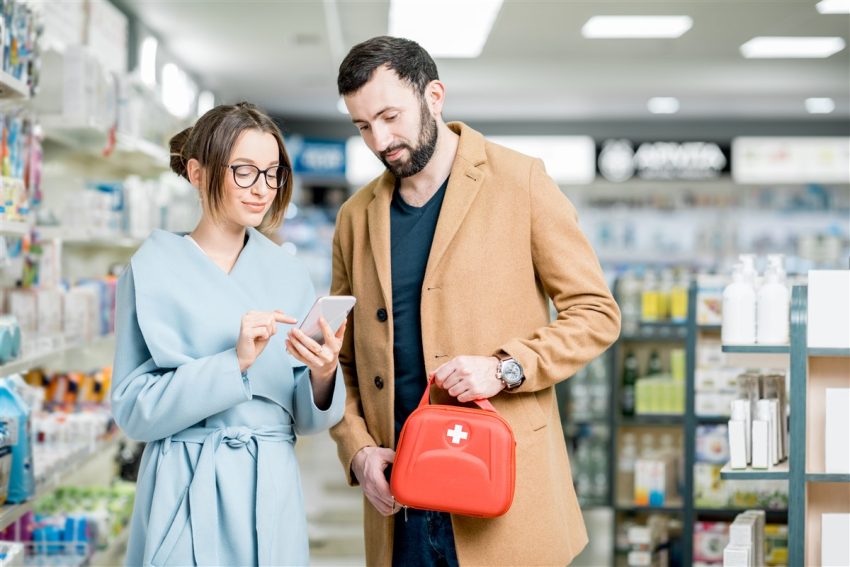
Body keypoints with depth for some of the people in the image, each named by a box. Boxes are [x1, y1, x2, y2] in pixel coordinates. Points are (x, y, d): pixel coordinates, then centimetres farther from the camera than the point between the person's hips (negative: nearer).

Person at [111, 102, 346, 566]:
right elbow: (132, 409, -11)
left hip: (272, 489, 4)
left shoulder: (287, 273, 5)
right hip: (187, 491, -3)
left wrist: (323, 375, -15)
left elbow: (305, 418, 6)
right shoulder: (153, 268, -5)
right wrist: (234, 363, -21)